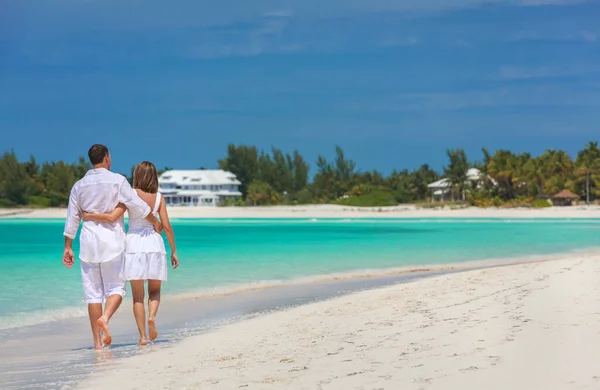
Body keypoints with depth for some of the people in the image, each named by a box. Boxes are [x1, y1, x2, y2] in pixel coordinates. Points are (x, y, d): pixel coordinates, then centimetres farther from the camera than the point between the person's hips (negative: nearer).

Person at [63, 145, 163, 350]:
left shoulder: (79, 186, 7)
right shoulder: (117, 180, -4)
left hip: (88, 240, 3)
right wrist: (154, 222, 13)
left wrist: (68, 247, 13)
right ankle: (105, 318, -25)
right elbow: (137, 205, -3)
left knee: (93, 291, 4)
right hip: (112, 240, -3)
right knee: (116, 287, 5)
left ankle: (97, 341, 3)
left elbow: (72, 219, 8)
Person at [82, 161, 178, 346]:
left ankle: (143, 336, 0)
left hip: (134, 243, -1)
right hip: (154, 243, 1)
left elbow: (112, 217, -14)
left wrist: (89, 216, 0)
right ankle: (152, 316, -15)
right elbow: (167, 226, 1)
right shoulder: (159, 197, 2)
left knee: (137, 295, 6)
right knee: (154, 290, 16)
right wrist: (174, 251, 9)